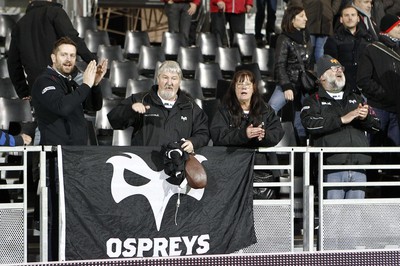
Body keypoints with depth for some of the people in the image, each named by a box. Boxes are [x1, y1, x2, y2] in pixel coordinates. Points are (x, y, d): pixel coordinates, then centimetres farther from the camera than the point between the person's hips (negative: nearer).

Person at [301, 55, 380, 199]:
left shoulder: (356, 99, 26)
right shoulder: (314, 101, 10)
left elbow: (376, 126, 18)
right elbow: (310, 123, -11)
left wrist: (366, 118, -6)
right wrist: (342, 119, -14)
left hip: (358, 170, 5)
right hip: (332, 171, -5)